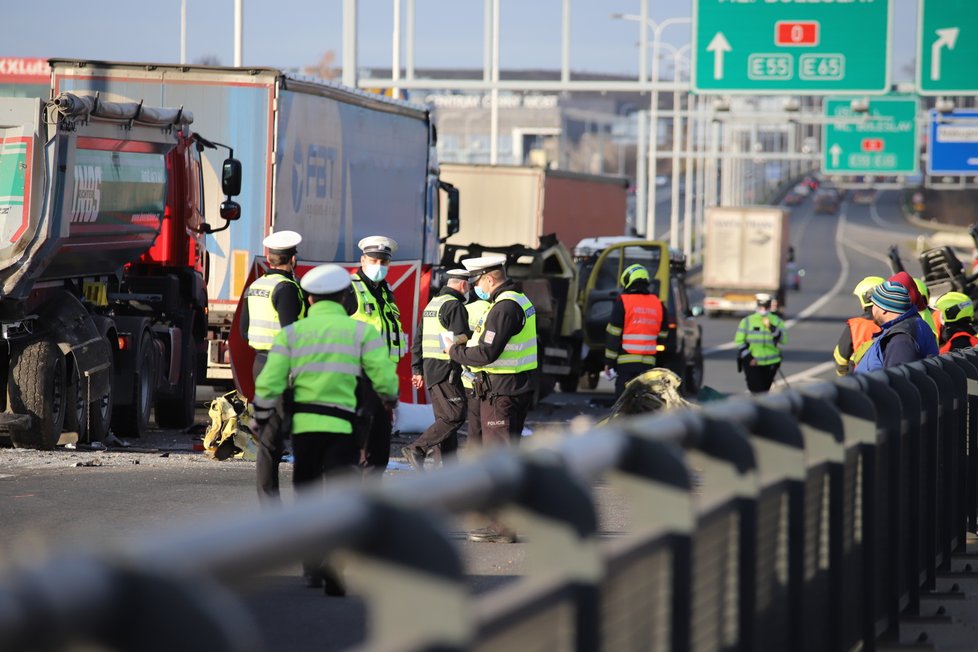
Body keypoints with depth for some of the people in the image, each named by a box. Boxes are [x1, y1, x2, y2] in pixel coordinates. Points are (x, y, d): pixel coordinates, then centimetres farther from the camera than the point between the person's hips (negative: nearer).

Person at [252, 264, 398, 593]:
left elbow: (268, 384, -1)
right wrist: (390, 398, 19)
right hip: (343, 426, -2)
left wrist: (261, 418, 15)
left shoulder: (291, 333, 6)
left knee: (307, 494, 18)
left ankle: (312, 565, 22)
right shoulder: (361, 331, 2)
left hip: (302, 423, 2)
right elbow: (384, 378, -4)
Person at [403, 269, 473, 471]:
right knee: (455, 415, -11)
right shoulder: (455, 306, -11)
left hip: (430, 369, 10)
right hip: (447, 370, -10)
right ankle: (417, 450, -18)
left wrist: (417, 369, 24)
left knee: (445, 419, 11)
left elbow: (419, 339, 22)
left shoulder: (432, 304, 19)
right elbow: (462, 340, -18)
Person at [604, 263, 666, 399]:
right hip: (648, 362, 5)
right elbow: (662, 336, 16)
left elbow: (613, 334, -7)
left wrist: (609, 361, -3)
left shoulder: (623, 302, -6)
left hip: (626, 362, -5)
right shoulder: (658, 304, 11)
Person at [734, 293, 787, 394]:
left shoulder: (777, 321, 4)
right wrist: (748, 357, -10)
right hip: (752, 362, -2)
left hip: (771, 363, 2)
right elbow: (739, 341, 1)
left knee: (765, 389, 11)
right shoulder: (747, 321, 0)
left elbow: (783, 340, -8)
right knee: (756, 389, -13)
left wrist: (771, 328, -20)